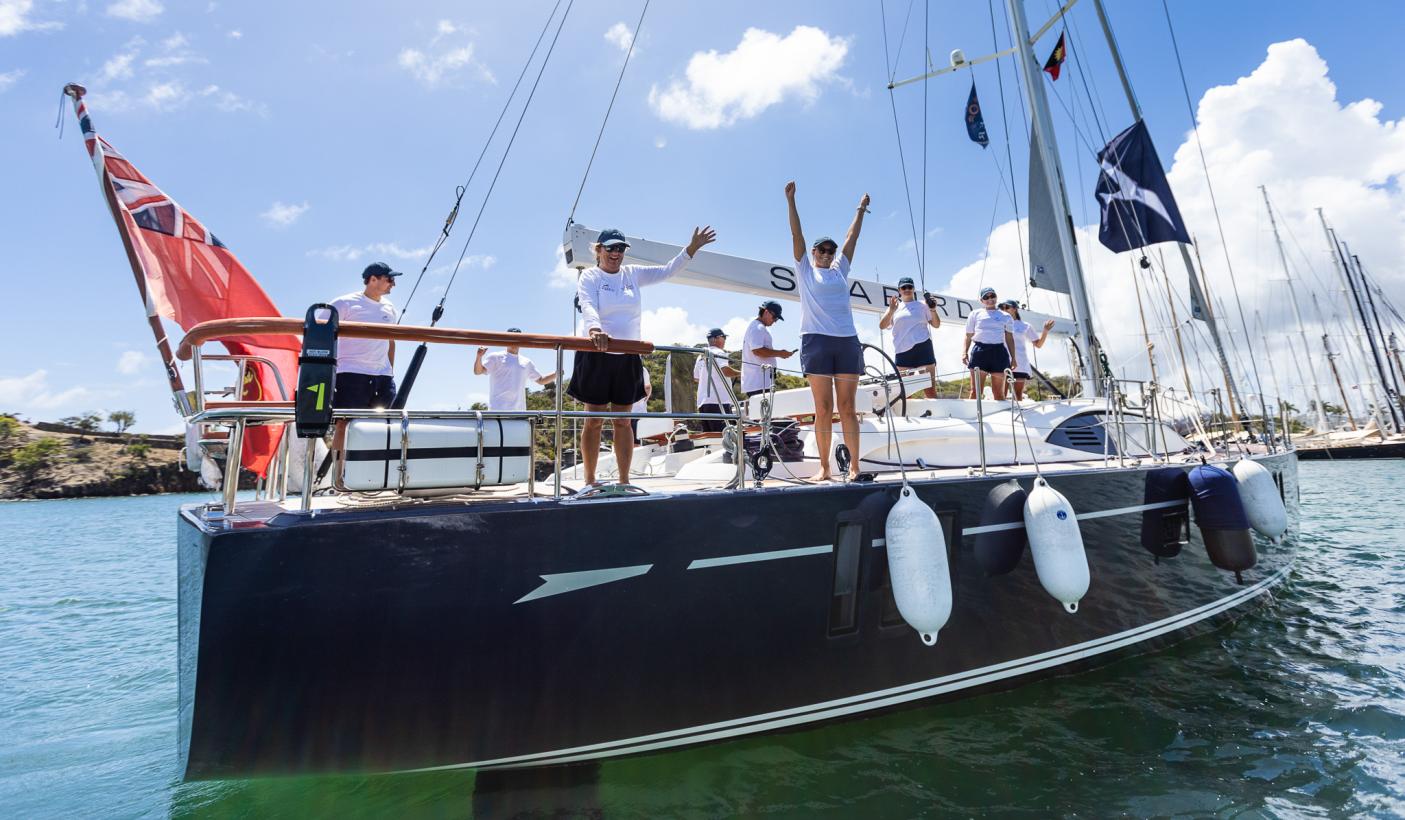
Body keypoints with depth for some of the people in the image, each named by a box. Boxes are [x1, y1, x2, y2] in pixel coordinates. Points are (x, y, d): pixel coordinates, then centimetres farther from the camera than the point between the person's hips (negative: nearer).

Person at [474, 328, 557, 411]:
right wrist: (479, 357, -25)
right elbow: (477, 371, -5)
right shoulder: (495, 357, 4)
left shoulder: (526, 362, 19)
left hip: (519, 410, 5)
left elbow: (541, 380, 27)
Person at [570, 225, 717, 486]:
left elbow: (667, 270, 13)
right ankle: (589, 481, 8)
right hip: (597, 356, -4)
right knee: (594, 420, 0)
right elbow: (588, 306, -21)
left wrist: (692, 248, 3)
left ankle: (624, 480, 12)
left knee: (623, 421, 7)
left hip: (628, 357, 4)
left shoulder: (633, 274, 12)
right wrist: (594, 329, -41)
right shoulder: (589, 276, -2)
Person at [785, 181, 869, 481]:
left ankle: (854, 466, -1)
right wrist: (790, 200, 1)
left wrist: (860, 210, 28)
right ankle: (824, 467, 1)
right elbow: (796, 234, 6)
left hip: (847, 341, 3)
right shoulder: (805, 271, 12)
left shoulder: (840, 270, 21)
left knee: (847, 407, 0)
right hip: (816, 341, -3)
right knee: (823, 409, -3)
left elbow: (852, 238, 26)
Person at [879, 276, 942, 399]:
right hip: (901, 351, 2)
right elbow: (882, 326, 4)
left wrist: (933, 310, -7)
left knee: (929, 389, -8)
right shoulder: (895, 307, 16)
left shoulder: (922, 304, 13)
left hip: (922, 347, -2)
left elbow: (936, 324, 12)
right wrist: (891, 310, -12)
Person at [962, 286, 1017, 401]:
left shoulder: (1005, 316, 17)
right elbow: (968, 335, 11)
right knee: (976, 391, -6)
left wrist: (1013, 357, 7)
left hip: (999, 352, 1)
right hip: (979, 351, -1)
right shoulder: (975, 313, 14)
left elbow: (1009, 338, 15)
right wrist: (964, 352, -3)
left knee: (999, 392, 4)